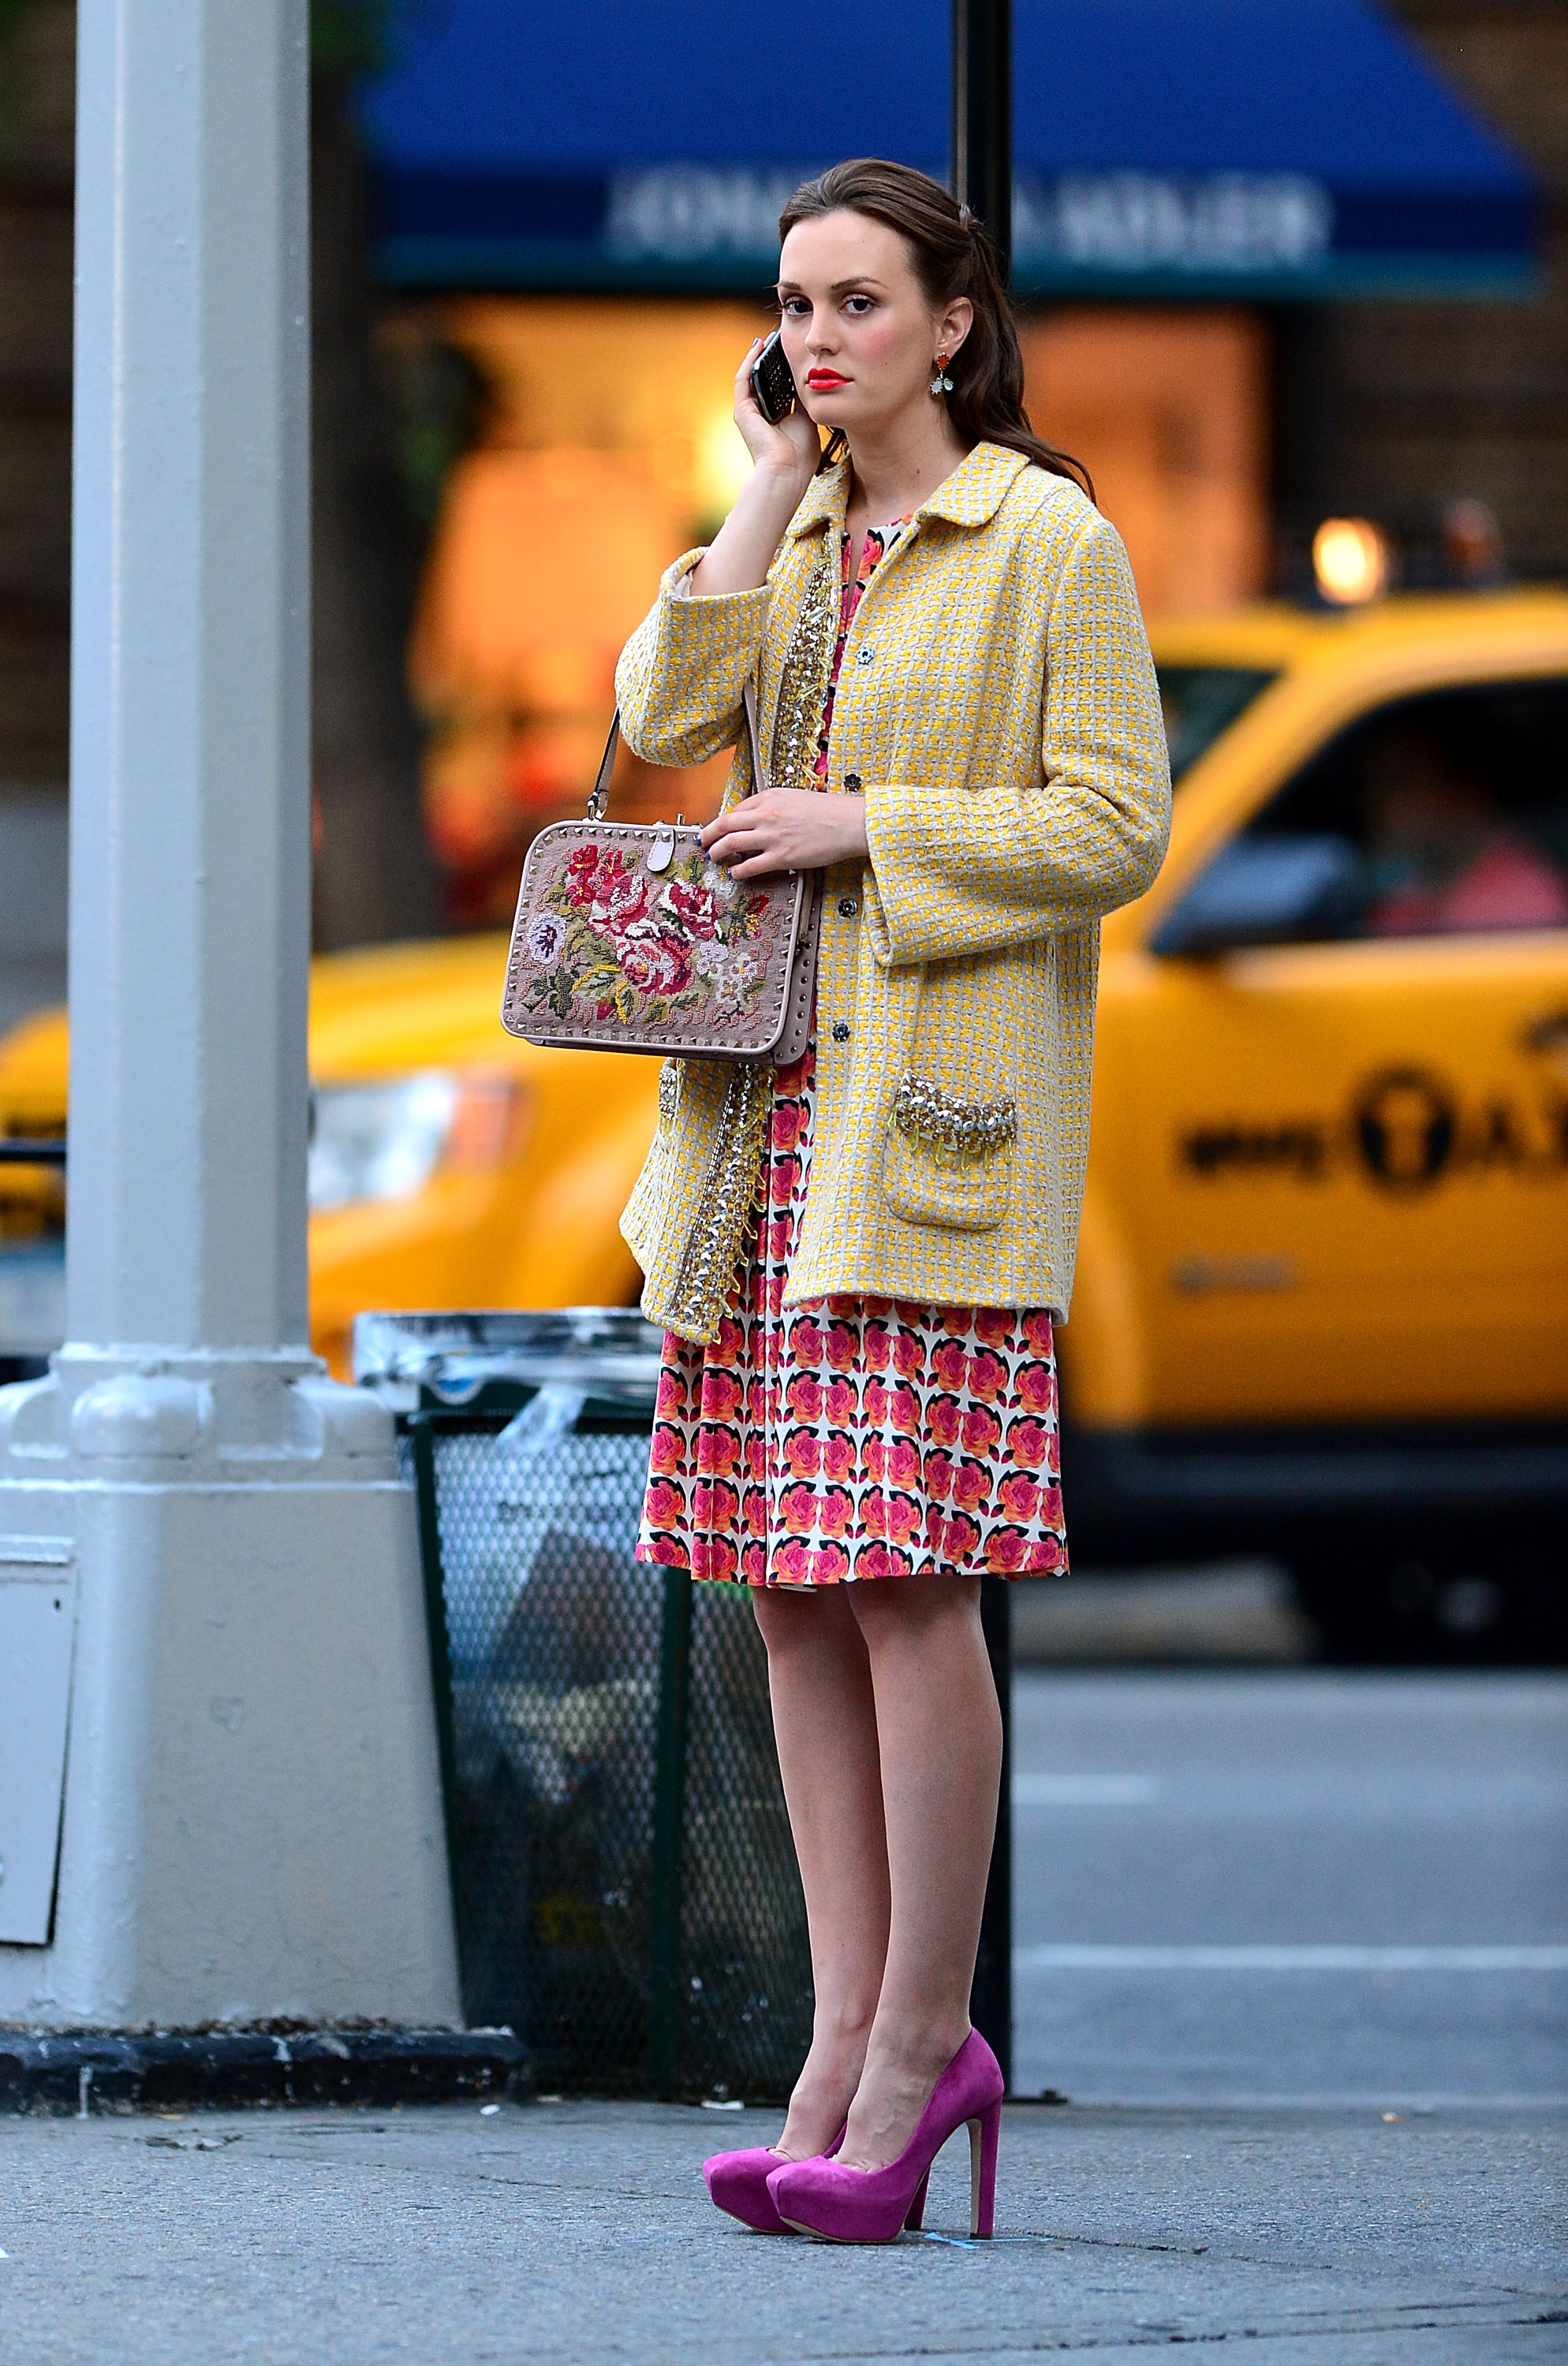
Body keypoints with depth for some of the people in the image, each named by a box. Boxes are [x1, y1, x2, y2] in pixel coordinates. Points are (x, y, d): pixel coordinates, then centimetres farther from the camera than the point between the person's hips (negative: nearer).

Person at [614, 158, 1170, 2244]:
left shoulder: (1050, 542, -3)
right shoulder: (797, 542, 17)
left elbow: (1116, 824, -9)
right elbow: (664, 720, 1)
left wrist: (864, 829, -13)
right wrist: (777, 493, 0)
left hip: (938, 1121, -7)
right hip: (767, 1109, 7)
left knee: (904, 1577, -10)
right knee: (793, 1588, 4)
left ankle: (925, 2035, -4)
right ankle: (853, 2040, 7)